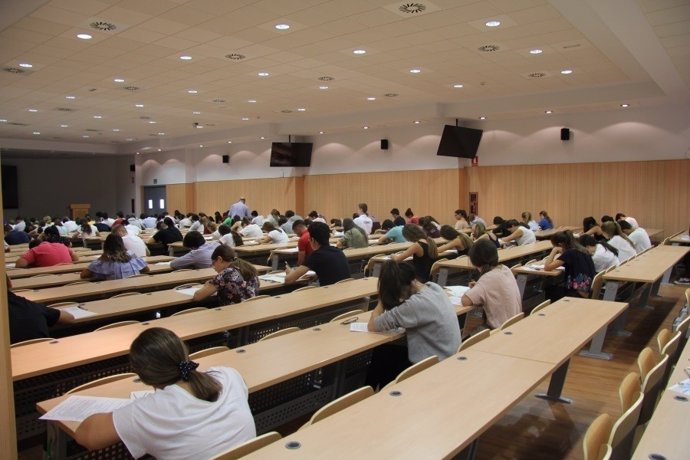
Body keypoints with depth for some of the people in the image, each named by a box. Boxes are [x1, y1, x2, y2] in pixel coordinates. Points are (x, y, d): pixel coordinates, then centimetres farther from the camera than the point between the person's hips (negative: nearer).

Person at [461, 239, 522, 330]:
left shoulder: (489, 278, -22)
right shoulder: (505, 269, 0)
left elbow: (465, 301, -29)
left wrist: (472, 290, -9)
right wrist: (478, 288, 3)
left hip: (501, 329, -7)